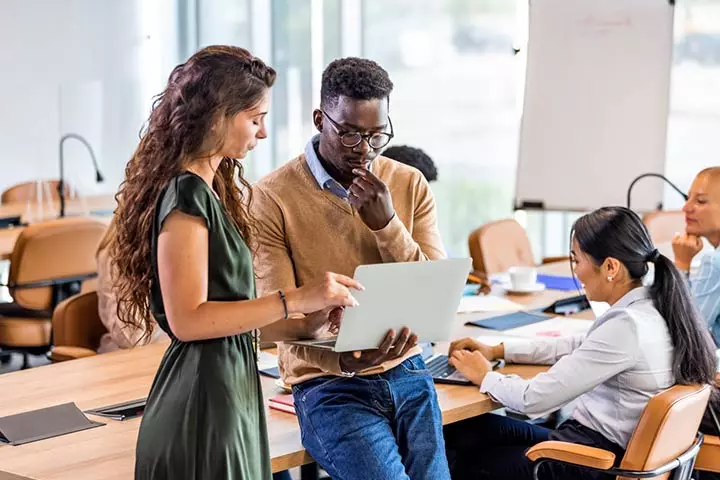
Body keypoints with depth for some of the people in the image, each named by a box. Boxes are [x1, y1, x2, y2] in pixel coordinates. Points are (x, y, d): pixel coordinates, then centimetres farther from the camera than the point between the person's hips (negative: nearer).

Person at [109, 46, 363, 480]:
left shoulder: (211, 191, 13)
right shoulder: (185, 195, -15)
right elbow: (188, 319, -22)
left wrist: (308, 325, 6)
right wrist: (294, 300, -22)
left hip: (229, 389, 9)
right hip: (204, 399, -9)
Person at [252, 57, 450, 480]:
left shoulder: (411, 185, 4)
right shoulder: (274, 197, -8)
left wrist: (387, 223, -13)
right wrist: (340, 356, -30)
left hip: (407, 371, 4)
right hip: (328, 382, -4)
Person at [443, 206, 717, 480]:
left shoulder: (625, 326, -26)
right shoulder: (654, 305, 1)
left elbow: (535, 399, -23)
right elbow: (580, 347, 19)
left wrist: (485, 376, -4)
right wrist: (498, 351, 15)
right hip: (616, 449, 9)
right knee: (464, 431, 13)